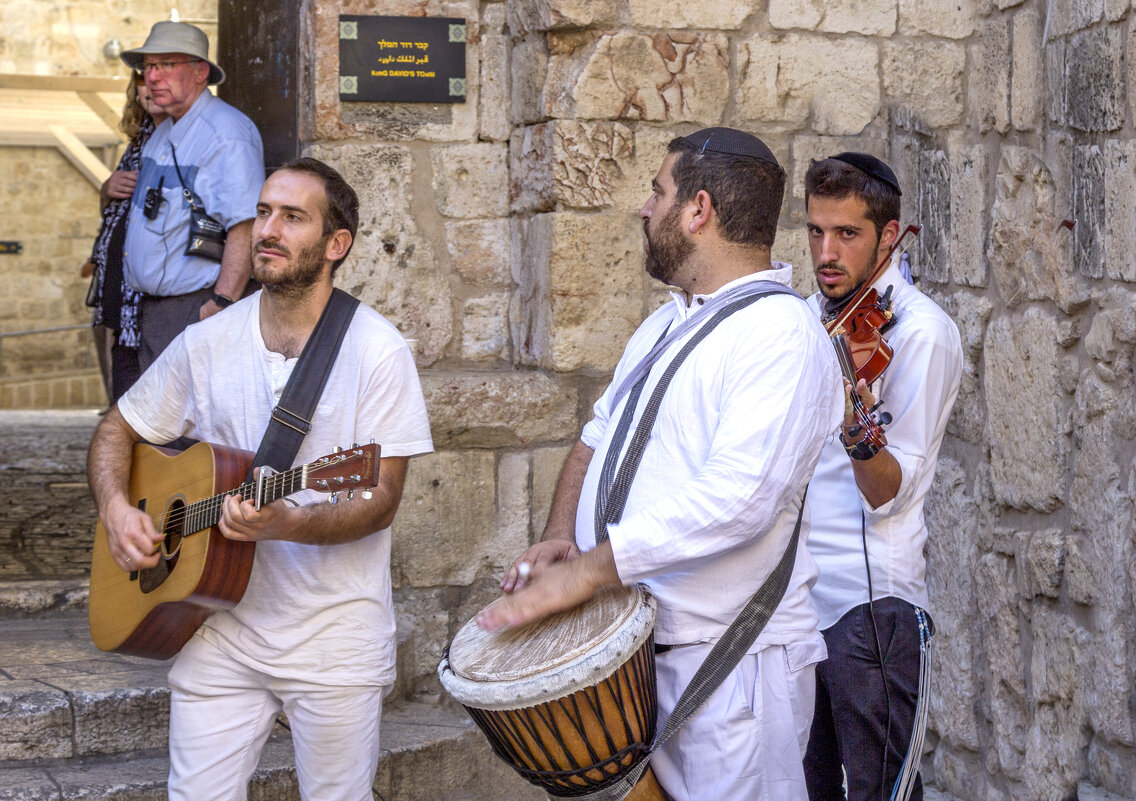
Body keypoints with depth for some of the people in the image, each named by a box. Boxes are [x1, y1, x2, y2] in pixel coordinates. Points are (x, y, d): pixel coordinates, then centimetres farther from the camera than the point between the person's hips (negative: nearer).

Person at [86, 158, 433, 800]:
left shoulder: (377, 350, -9)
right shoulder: (207, 343, 3)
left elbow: (382, 498, -12)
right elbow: (117, 431, 15)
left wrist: (289, 524, -28)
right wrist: (117, 509, -4)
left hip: (336, 641, -3)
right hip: (221, 629, 3)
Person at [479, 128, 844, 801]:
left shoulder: (781, 334, -17)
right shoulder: (666, 323, 15)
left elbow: (736, 498, -28)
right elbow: (600, 435, 20)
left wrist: (585, 573, -27)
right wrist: (560, 536, 0)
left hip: (729, 664, -8)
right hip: (630, 648, 9)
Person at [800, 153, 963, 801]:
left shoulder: (922, 331, -11)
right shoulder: (813, 317, 11)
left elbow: (888, 494, -18)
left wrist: (861, 434, -36)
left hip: (868, 600, -7)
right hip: (794, 589, 7)